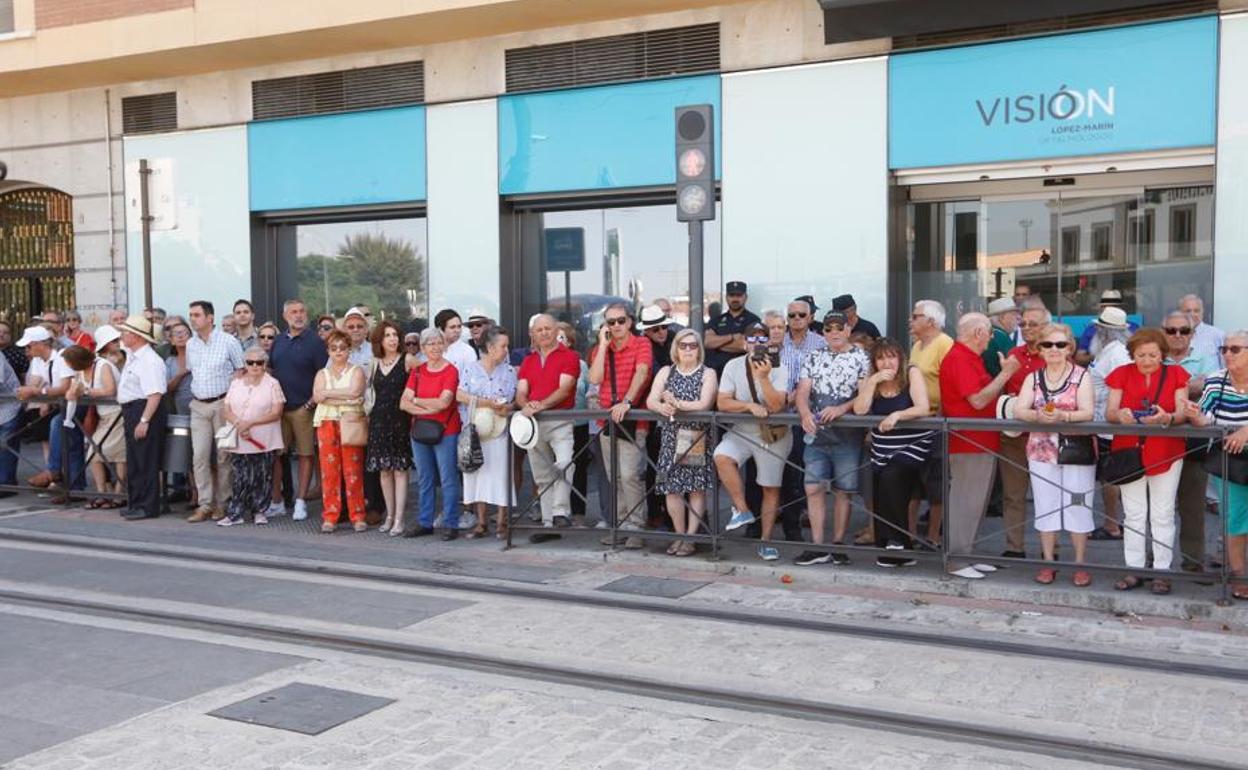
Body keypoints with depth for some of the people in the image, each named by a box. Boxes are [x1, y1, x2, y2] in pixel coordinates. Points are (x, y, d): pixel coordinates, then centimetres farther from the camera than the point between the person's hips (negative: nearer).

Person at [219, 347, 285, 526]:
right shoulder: (236, 384, 12)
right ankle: (236, 513, 7)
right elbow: (225, 410, 7)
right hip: (239, 442, 3)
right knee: (240, 477, 1)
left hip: (264, 442, -2)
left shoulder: (272, 384, 0)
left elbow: (276, 413, -8)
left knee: (262, 477, 1)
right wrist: (238, 423, -13)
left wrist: (250, 423, -15)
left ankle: (260, 511, 12)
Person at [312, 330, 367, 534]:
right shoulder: (322, 374, 17)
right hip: (327, 423, 3)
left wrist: (328, 393, -4)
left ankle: (357, 516, -1)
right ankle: (330, 517, 3)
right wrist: (345, 400, -11)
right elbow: (317, 396, -1)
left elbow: (354, 391, -11)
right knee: (329, 470, -2)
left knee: (353, 470, -6)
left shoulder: (356, 371, 8)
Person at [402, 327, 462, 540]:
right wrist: (428, 409, -13)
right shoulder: (417, 371, 9)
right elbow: (404, 403, 2)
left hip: (446, 432, -5)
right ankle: (425, 523, 21)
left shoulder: (451, 371, -6)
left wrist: (416, 400, -5)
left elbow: (443, 402, -17)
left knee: (448, 479, -3)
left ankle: (450, 525, 3)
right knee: (424, 480, 12)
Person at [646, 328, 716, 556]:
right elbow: (651, 401, 0)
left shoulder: (707, 373, 4)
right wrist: (662, 407, -22)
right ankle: (679, 535, 11)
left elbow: (704, 404, -11)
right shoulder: (666, 372, 12)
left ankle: (691, 538, 3)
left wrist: (676, 404, -17)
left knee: (697, 487, -2)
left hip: (697, 437, -2)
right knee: (672, 487, -1)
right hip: (671, 437, 2)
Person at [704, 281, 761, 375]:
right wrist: (732, 337, -8)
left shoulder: (753, 320, 4)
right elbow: (708, 341, 2)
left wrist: (718, 342, 0)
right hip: (715, 370, 4)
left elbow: (745, 345, -9)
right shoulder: (716, 320, 17)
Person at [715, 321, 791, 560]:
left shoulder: (779, 369, -11)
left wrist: (763, 377, -31)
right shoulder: (733, 366, -4)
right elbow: (722, 403, -9)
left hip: (773, 434, -1)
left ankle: (766, 541, 18)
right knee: (721, 457, -28)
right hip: (742, 431, 1)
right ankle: (742, 510, -14)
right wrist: (750, 406, -20)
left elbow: (776, 406, -23)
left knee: (771, 488, 5)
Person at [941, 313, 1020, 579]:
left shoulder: (970, 358, 17)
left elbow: (984, 395, 14)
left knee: (975, 503, 15)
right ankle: (956, 560, 1)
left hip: (982, 444, 10)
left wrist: (1004, 374, 7)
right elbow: (978, 400, -22)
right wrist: (1005, 373, -15)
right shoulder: (959, 359, -16)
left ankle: (967, 555, 22)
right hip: (968, 444, -10)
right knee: (964, 503, -5)